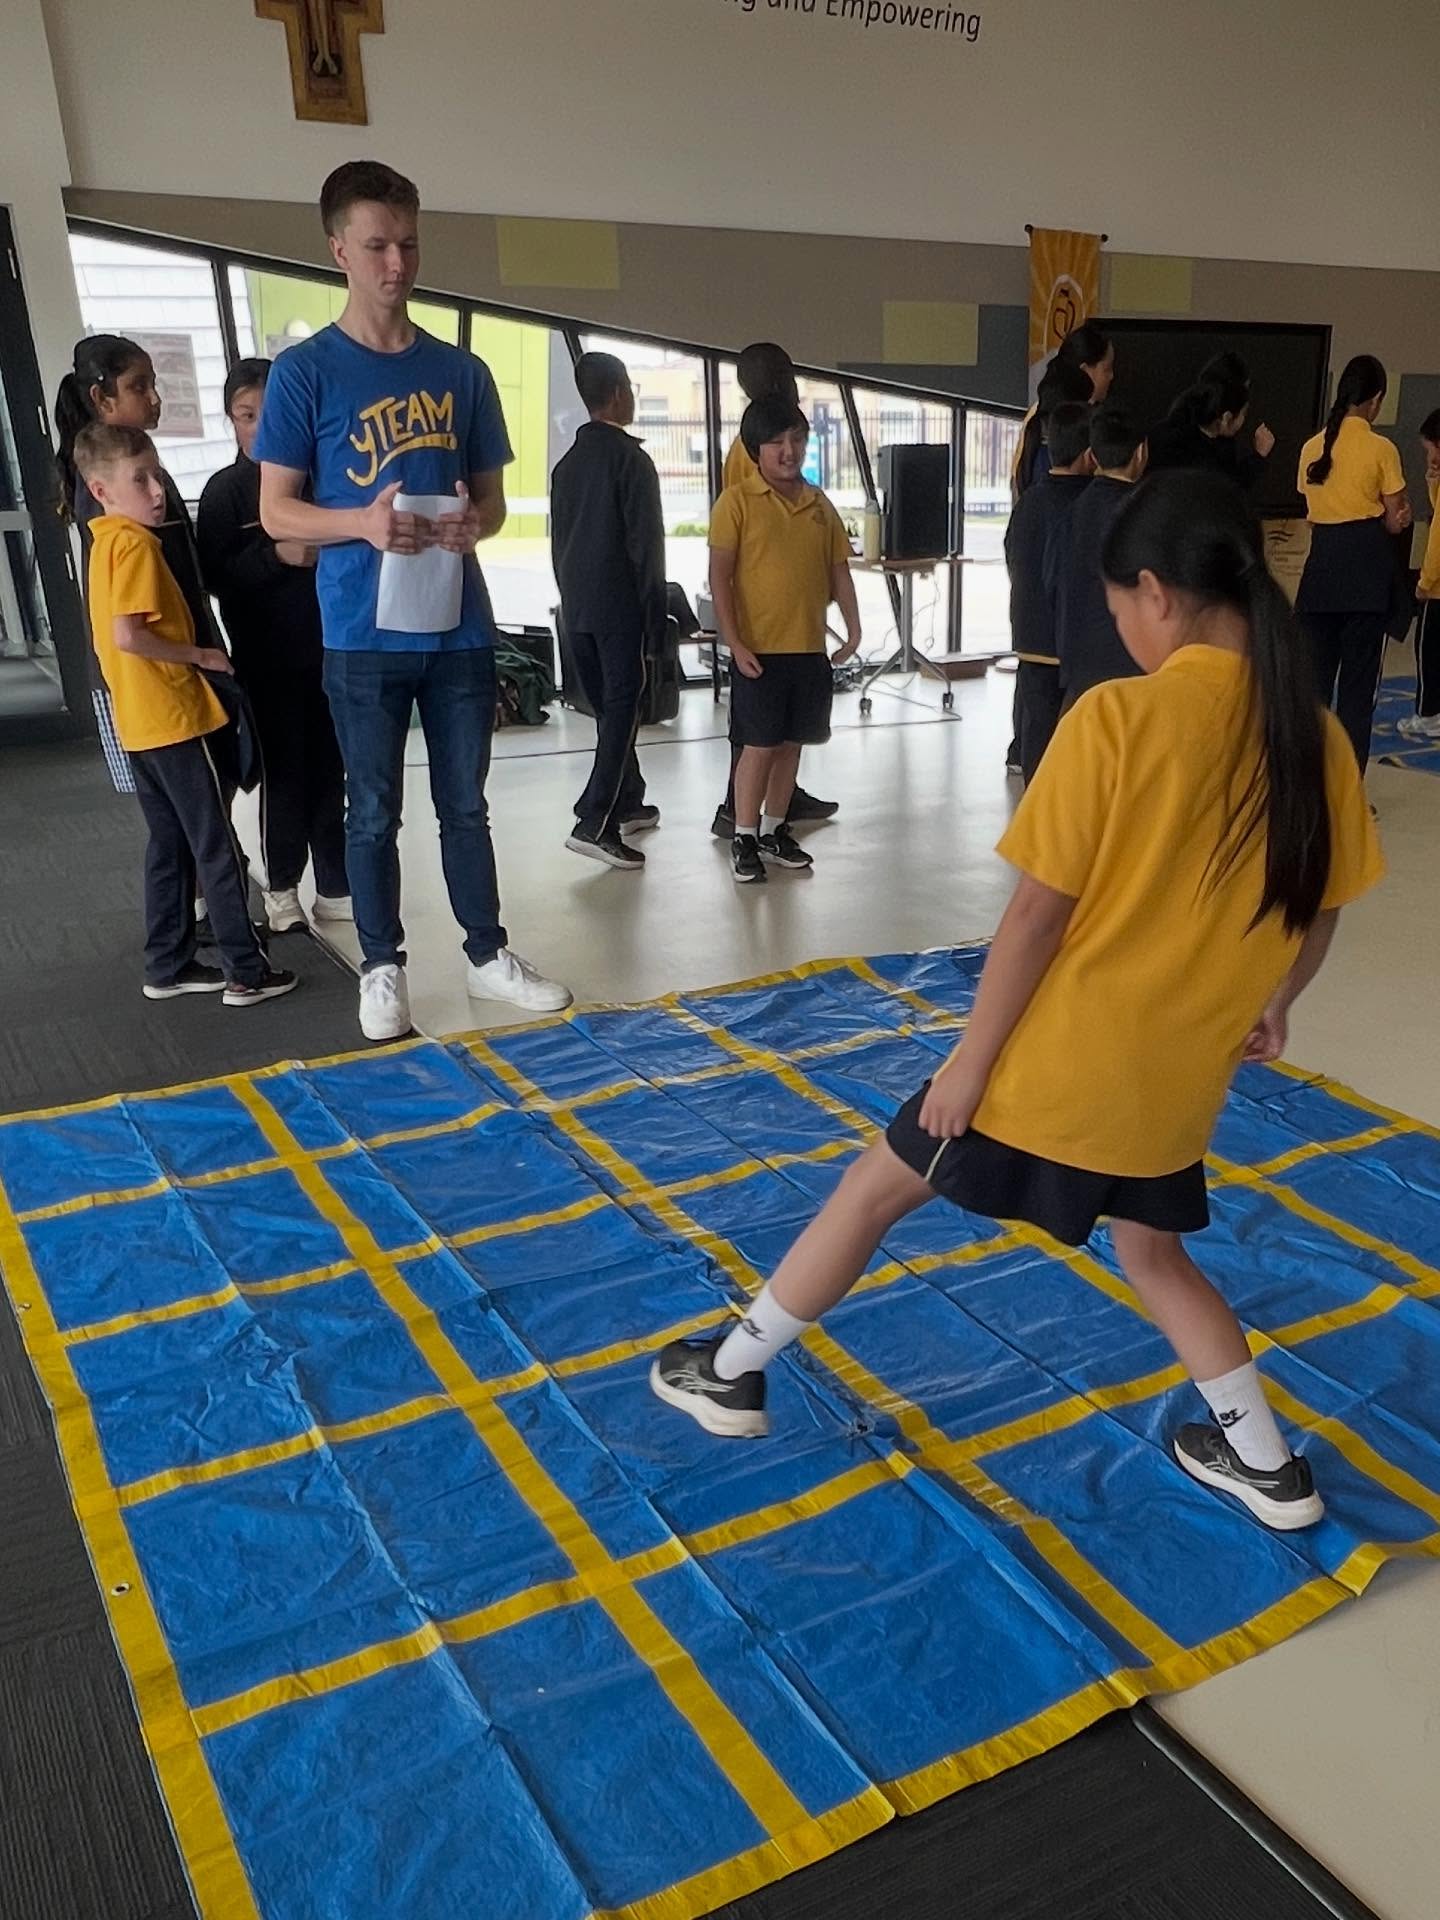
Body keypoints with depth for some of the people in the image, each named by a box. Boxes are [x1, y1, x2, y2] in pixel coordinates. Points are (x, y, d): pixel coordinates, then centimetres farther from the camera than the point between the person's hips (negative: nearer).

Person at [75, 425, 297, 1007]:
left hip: (140, 723, 9)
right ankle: (247, 972, 4)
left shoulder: (105, 541, 13)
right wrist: (202, 655, -12)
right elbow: (129, 635, -24)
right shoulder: (136, 543, -15)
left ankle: (168, 965, 21)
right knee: (219, 850, -2)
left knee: (170, 845, 15)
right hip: (176, 718, -9)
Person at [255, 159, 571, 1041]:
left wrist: (474, 523, -12)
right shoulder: (305, 371, -2)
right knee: (374, 812, 6)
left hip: (462, 628, 3)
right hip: (364, 635, -3)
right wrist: (363, 522, -21)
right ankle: (384, 968, 20)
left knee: (466, 802, 12)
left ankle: (489, 952, 24)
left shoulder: (463, 372, 9)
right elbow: (276, 511, -3)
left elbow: (495, 497, 12)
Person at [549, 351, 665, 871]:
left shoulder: (567, 463, 12)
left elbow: (559, 541, 15)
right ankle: (595, 823, -14)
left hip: (576, 608, 7)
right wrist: (656, 614, -8)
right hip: (620, 605, -7)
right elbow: (646, 543, -12)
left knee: (609, 706, 17)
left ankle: (627, 803, 28)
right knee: (621, 707, -7)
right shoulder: (631, 458, -9)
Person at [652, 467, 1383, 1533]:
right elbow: (1320, 911, 9)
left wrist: (973, 1056, -9)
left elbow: (1041, 910, -18)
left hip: (1059, 1057, -5)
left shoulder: (1117, 716, -18)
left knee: (879, 1185, 13)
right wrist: (1272, 1002, 27)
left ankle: (733, 1371, 28)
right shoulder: (1317, 736, -2)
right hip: (1179, 1074, 5)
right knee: (1154, 1253, 29)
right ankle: (1267, 1462, 36)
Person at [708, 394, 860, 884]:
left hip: (809, 648, 5)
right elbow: (719, 576, -9)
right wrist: (735, 642, -15)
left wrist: (853, 626, 4)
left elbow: (838, 570, 14)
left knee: (791, 742, 12)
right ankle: (744, 838, 10)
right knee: (759, 745, -2)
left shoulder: (820, 505, 10)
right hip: (759, 650, -5)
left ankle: (773, 830, 25)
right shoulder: (736, 502, -6)